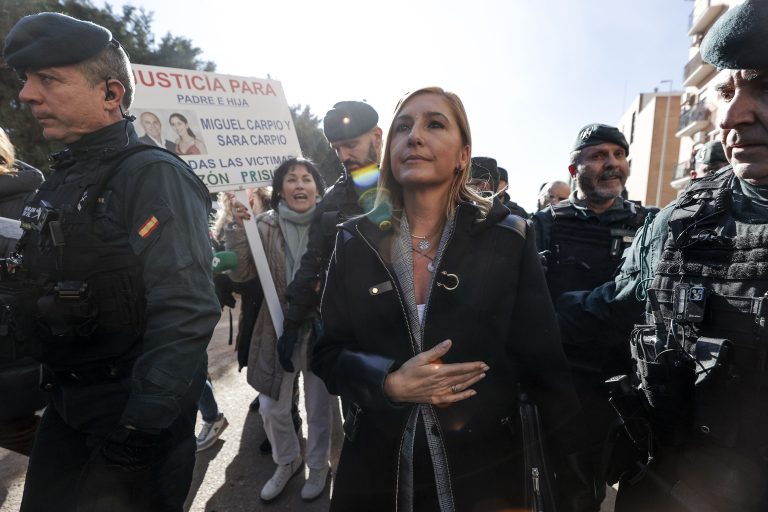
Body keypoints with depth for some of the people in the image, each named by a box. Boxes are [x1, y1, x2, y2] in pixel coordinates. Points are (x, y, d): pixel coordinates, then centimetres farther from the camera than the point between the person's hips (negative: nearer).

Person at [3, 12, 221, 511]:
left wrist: (139, 432, -22)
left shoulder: (154, 177, -19)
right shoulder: (61, 182, 8)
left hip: (136, 411, -8)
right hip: (67, 405, 8)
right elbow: (48, 295, 16)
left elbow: (185, 315, -26)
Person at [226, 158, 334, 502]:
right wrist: (238, 227, -19)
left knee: (318, 406, 15)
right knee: (271, 407, 16)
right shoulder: (265, 225, -3)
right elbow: (240, 273, -10)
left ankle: (319, 466, 43)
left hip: (320, 327, -2)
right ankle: (287, 461, 46)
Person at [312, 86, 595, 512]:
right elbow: (326, 352, -2)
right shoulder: (355, 240, -5)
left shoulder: (508, 238, -9)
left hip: (483, 472, -1)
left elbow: (544, 365, -5)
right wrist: (390, 383, -19)